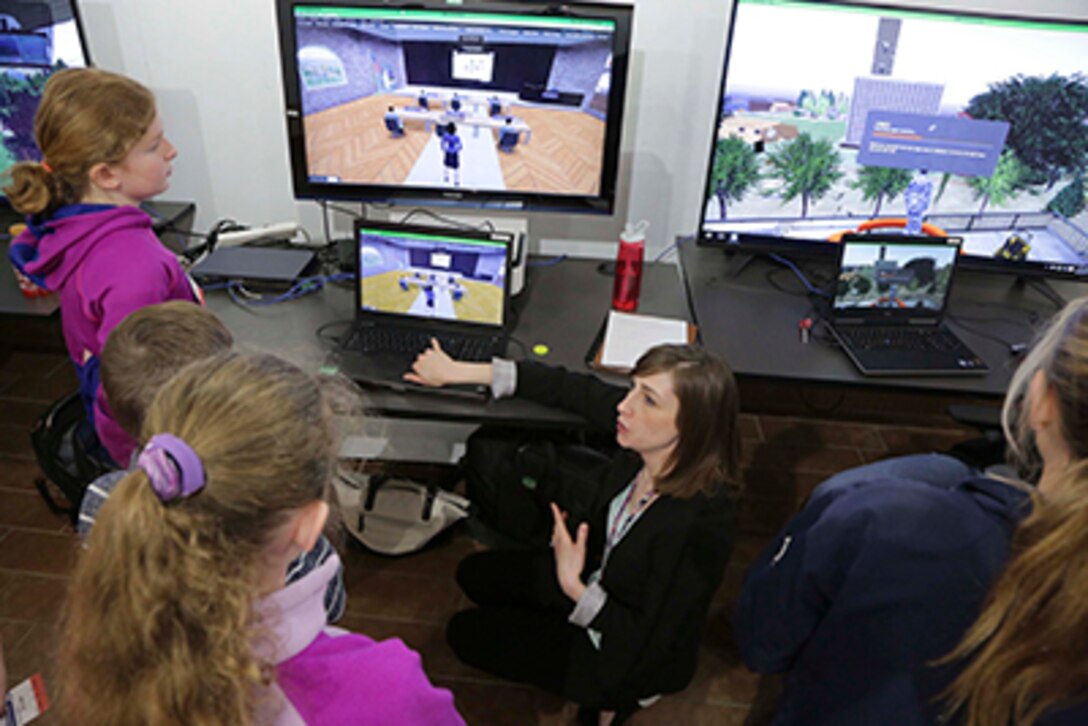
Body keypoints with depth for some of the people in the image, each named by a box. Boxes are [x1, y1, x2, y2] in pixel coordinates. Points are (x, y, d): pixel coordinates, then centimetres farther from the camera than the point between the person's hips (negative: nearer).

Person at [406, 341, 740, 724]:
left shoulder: (701, 521, -40)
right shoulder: (644, 444, -24)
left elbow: (648, 642, -28)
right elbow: (574, 388, -11)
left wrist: (574, 587, -33)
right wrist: (458, 371, -9)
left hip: (635, 655, -6)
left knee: (466, 634, 4)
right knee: (474, 574, 17)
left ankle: (613, 692, 14)